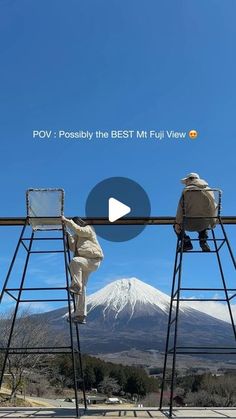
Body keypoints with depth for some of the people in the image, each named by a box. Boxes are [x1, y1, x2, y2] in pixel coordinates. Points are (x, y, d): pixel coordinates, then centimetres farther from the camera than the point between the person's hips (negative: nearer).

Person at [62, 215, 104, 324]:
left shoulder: (88, 229, 4)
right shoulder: (77, 236, 26)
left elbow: (77, 229, -17)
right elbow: (72, 247, 13)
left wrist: (67, 221, -11)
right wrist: (68, 235, 6)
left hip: (93, 260, -8)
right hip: (83, 263, 8)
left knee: (75, 261, -36)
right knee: (81, 288, 1)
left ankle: (76, 285, -31)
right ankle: (81, 315, 2)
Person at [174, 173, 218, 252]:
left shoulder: (187, 190, -1)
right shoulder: (209, 190, 10)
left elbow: (181, 208, -6)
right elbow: (214, 207, 11)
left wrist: (177, 223, -2)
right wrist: (213, 223, 23)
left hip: (190, 224, -3)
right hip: (204, 224, 4)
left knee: (176, 225, 26)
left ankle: (186, 242, 5)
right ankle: (203, 241, 16)